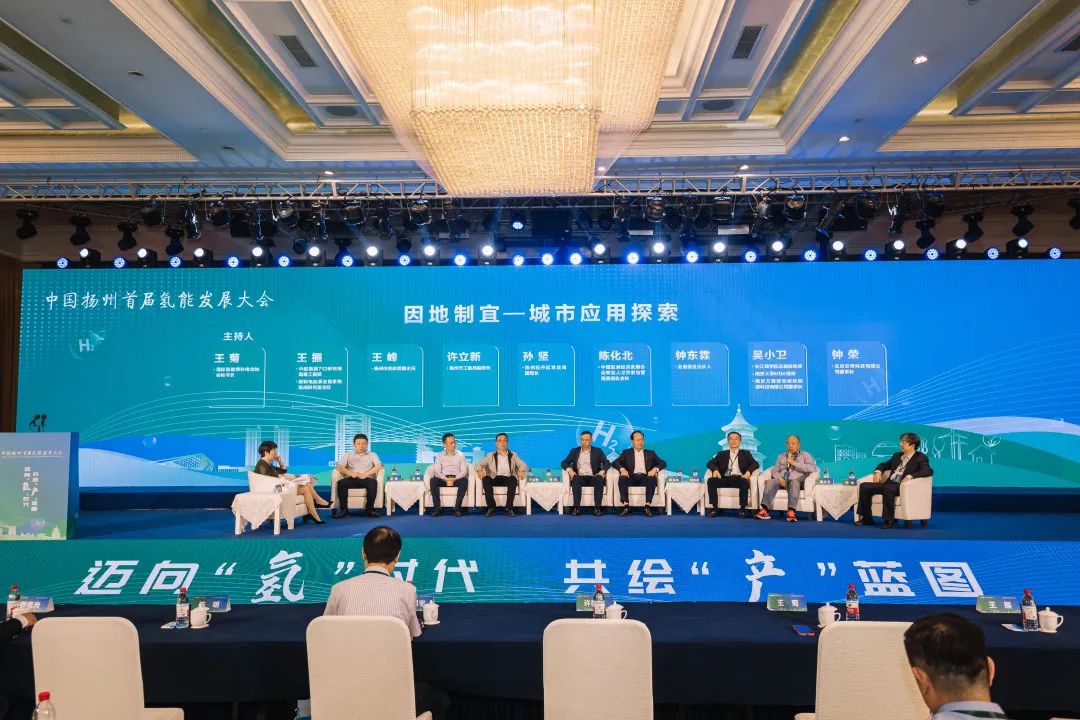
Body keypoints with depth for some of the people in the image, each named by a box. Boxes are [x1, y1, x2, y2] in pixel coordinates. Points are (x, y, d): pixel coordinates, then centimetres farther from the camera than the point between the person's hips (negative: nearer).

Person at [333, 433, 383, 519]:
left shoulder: (372, 455, 20)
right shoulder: (348, 455, 22)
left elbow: (379, 466, 1)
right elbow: (340, 467, 5)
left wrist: (365, 474, -16)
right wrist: (350, 473, -15)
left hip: (366, 479, -1)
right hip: (351, 479, 1)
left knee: (373, 482, -35)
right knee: (341, 482, -32)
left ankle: (369, 509, -28)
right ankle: (343, 509, -24)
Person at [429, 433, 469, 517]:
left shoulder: (460, 455, 10)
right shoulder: (439, 456, 11)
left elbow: (464, 471, 1)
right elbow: (437, 472, 0)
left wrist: (455, 478, -18)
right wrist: (446, 479, -19)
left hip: (456, 479, 0)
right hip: (443, 479, 1)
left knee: (464, 480, -34)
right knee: (433, 480, -30)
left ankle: (457, 508, -31)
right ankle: (437, 508, -28)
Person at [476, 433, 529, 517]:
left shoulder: (513, 455, 20)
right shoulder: (491, 456, 20)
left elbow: (523, 465, 10)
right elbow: (479, 464, 12)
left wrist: (521, 470, -15)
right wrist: (480, 470, -13)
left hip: (508, 478, 0)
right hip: (495, 478, 0)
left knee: (513, 478, -35)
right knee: (486, 479, -32)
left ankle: (509, 508, -30)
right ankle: (491, 508, -27)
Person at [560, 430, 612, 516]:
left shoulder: (597, 451, 14)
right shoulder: (574, 451, 17)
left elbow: (607, 463, 4)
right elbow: (564, 462, 9)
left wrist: (602, 471, -17)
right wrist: (569, 469, -13)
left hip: (593, 477, 0)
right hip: (580, 477, 0)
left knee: (599, 479, -34)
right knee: (576, 478, -34)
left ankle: (597, 507, -35)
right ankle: (576, 507, -38)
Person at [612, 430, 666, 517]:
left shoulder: (650, 453, 22)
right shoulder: (627, 453, 19)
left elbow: (663, 463, 14)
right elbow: (615, 463, 8)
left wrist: (655, 469, -9)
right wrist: (622, 469, -14)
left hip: (645, 478, 0)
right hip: (632, 478, 0)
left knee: (652, 478, -33)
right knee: (622, 478, -32)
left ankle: (647, 506, -35)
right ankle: (626, 506, -34)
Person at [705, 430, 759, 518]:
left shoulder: (745, 453, 21)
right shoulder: (722, 454, 24)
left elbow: (755, 464, 6)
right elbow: (710, 463, 12)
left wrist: (748, 471, -16)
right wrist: (715, 470, -12)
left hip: (739, 478, -2)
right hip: (725, 479, 2)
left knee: (744, 481, -37)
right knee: (711, 480, -28)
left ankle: (742, 508, -30)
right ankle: (715, 508, -24)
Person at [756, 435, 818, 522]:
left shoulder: (805, 455, 13)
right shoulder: (781, 456, 25)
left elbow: (813, 468, -6)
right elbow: (774, 471, 15)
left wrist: (794, 463, -9)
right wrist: (780, 478, -8)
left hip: (796, 481, -3)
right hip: (781, 481, 3)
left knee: (794, 482, -39)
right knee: (770, 482, -29)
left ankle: (791, 512, -51)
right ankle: (764, 510, -42)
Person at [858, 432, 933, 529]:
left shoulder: (920, 458, 2)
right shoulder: (897, 455, 23)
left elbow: (929, 471, -14)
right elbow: (884, 464, 33)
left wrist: (910, 476, -26)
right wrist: (878, 471, 9)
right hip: (889, 484, 7)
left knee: (888, 488, -40)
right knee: (864, 486, -13)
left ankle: (889, 520, -28)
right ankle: (867, 518, -7)